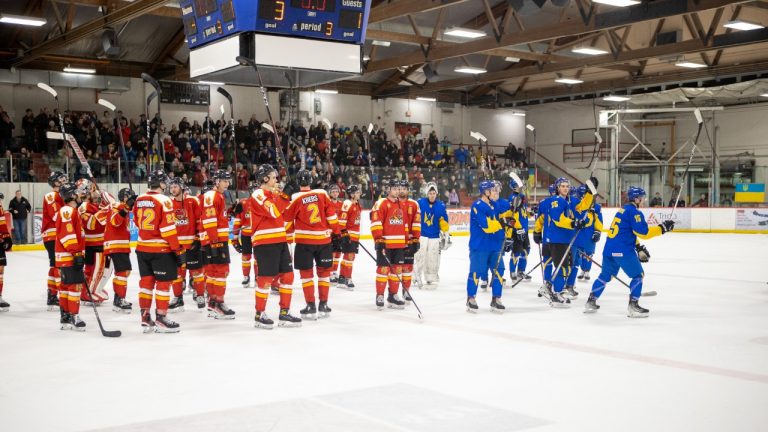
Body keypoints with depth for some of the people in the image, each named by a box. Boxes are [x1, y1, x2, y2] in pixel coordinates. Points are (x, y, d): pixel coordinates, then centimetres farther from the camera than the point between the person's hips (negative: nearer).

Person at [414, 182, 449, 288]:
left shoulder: (441, 206, -1)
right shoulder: (420, 203, -8)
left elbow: (444, 222, 8)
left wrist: (446, 235, 9)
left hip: (435, 237, 2)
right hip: (421, 235, -2)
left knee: (433, 259, 3)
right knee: (420, 257, -4)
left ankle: (431, 279, 14)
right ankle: (417, 277, 8)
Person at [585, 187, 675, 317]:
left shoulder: (623, 210, 21)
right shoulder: (635, 212, -9)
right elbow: (643, 232, -17)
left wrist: (638, 247, 24)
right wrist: (662, 228, -9)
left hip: (609, 249, 9)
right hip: (623, 250, -9)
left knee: (606, 275, 19)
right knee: (638, 275, 4)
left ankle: (591, 302, 18)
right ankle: (633, 306, 1)